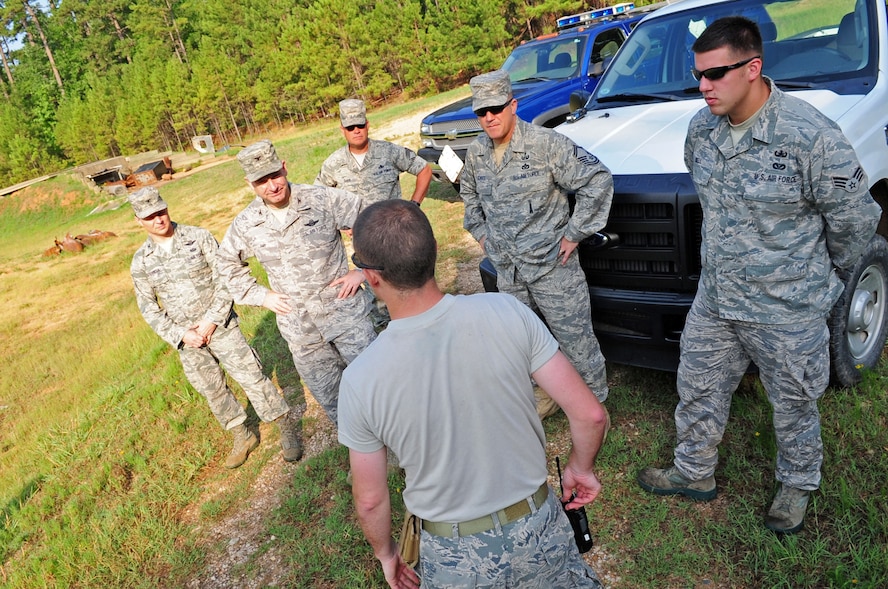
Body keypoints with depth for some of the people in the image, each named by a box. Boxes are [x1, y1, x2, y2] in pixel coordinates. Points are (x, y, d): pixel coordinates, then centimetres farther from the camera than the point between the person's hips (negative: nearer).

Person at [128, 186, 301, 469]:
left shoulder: (199, 237, -7)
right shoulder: (141, 261, 0)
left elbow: (225, 280, -8)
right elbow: (148, 307, 3)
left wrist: (211, 320, -15)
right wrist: (180, 335, -9)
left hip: (220, 326, -3)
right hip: (187, 337, 3)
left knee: (251, 376, -2)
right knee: (213, 391, 13)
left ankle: (287, 429, 14)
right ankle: (243, 437, 32)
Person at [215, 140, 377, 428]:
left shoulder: (323, 199, -13)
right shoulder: (246, 224, -3)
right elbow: (228, 262, 16)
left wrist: (362, 270, -10)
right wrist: (259, 295, 6)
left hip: (344, 310, -3)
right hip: (299, 326, 3)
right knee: (326, 392, 15)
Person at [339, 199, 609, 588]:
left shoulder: (361, 381, -22)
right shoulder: (506, 312, -21)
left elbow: (370, 500, -8)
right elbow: (589, 414, -14)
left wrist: (385, 553, 12)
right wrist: (581, 467, 7)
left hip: (455, 556, 0)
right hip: (537, 528, 1)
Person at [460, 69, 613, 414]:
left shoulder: (545, 144, -16)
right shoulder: (476, 153, 4)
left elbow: (597, 180, -16)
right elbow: (469, 192, 25)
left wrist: (574, 233, -15)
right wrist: (479, 231, 15)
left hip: (551, 263, -6)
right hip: (507, 269, 6)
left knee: (575, 340, 2)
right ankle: (541, 395, 39)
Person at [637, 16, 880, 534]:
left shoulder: (810, 135, -22)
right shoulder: (702, 128, -2)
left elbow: (854, 218, -10)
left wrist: (824, 274, 4)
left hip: (787, 311, -5)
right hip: (714, 299, 6)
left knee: (794, 406, 16)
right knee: (698, 391, 18)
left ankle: (798, 487, 43)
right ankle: (694, 473, 41)